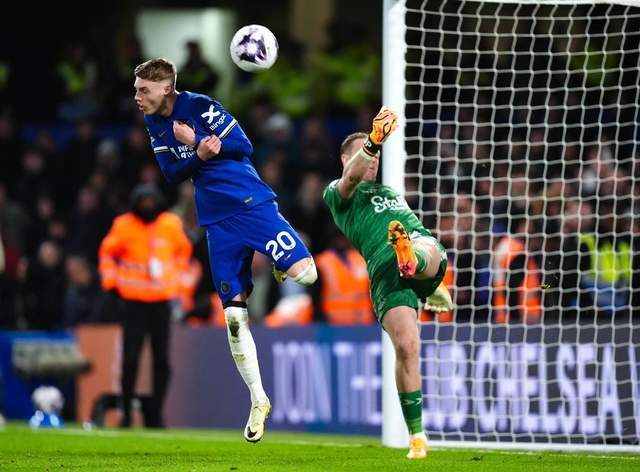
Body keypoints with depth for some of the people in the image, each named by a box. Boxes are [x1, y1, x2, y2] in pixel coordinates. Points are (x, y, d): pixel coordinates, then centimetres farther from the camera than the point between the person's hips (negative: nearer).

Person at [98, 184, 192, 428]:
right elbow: (108, 251, 9)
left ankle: (155, 413, 10)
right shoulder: (124, 225, -5)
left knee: (162, 360, 1)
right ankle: (126, 412, 2)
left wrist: (176, 278, 15)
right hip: (133, 300, -2)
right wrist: (110, 280, 1)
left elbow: (183, 250, 19)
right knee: (130, 358, -5)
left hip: (162, 300, 2)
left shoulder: (172, 224, 1)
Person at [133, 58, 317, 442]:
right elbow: (172, 174, 4)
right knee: (234, 313, -2)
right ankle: (259, 400, 5)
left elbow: (243, 145, -9)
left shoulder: (200, 106, -7)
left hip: (252, 204, -5)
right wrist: (200, 154, -15)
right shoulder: (154, 124, 10)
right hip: (217, 221, 5)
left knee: (304, 273, -23)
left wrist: (194, 142, -17)